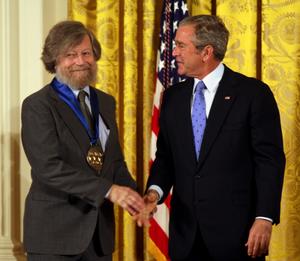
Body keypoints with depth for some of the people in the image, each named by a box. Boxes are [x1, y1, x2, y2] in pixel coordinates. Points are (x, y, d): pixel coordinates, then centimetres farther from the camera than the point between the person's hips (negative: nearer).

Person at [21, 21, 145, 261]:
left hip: (100, 229, 6)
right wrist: (109, 190, -24)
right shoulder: (37, 105, -8)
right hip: (55, 231, -6)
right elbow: (49, 167, -19)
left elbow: (115, 160, 14)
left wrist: (134, 196, -6)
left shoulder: (106, 102, 13)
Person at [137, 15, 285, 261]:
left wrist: (264, 218, -15)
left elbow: (270, 159, -8)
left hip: (235, 231, -4)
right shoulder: (173, 96, 10)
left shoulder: (253, 93, -6)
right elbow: (165, 156, 12)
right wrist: (155, 191, -8)